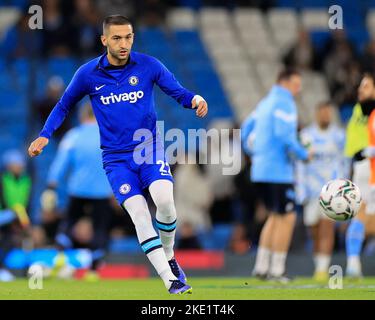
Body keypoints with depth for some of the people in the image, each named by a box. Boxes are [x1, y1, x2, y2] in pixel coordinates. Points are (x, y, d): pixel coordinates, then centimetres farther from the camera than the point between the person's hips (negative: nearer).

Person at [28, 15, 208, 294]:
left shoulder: (148, 66, -3)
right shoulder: (88, 74, -1)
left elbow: (178, 92, 2)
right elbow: (64, 106, 13)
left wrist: (195, 99, -21)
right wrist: (45, 135, 2)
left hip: (149, 146, 0)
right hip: (116, 157, 0)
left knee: (164, 200, -24)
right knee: (139, 213, -17)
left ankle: (169, 256, 4)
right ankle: (170, 281, -16)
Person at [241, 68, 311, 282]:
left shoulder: (265, 103, 18)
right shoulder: (284, 103, -10)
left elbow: (246, 131, 21)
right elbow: (284, 134, -22)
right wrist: (303, 154, -11)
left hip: (260, 170, 9)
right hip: (278, 170, -9)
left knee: (276, 216, 18)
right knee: (287, 218, -3)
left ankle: (261, 266, 13)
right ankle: (276, 270, -3)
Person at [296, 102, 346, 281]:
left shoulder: (339, 135, 4)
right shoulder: (306, 135, 0)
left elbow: (343, 164, 12)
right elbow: (300, 165, -1)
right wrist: (301, 190, -8)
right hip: (312, 189, 0)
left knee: (327, 227, -15)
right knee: (314, 231, 6)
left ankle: (323, 268, -18)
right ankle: (319, 265, 27)